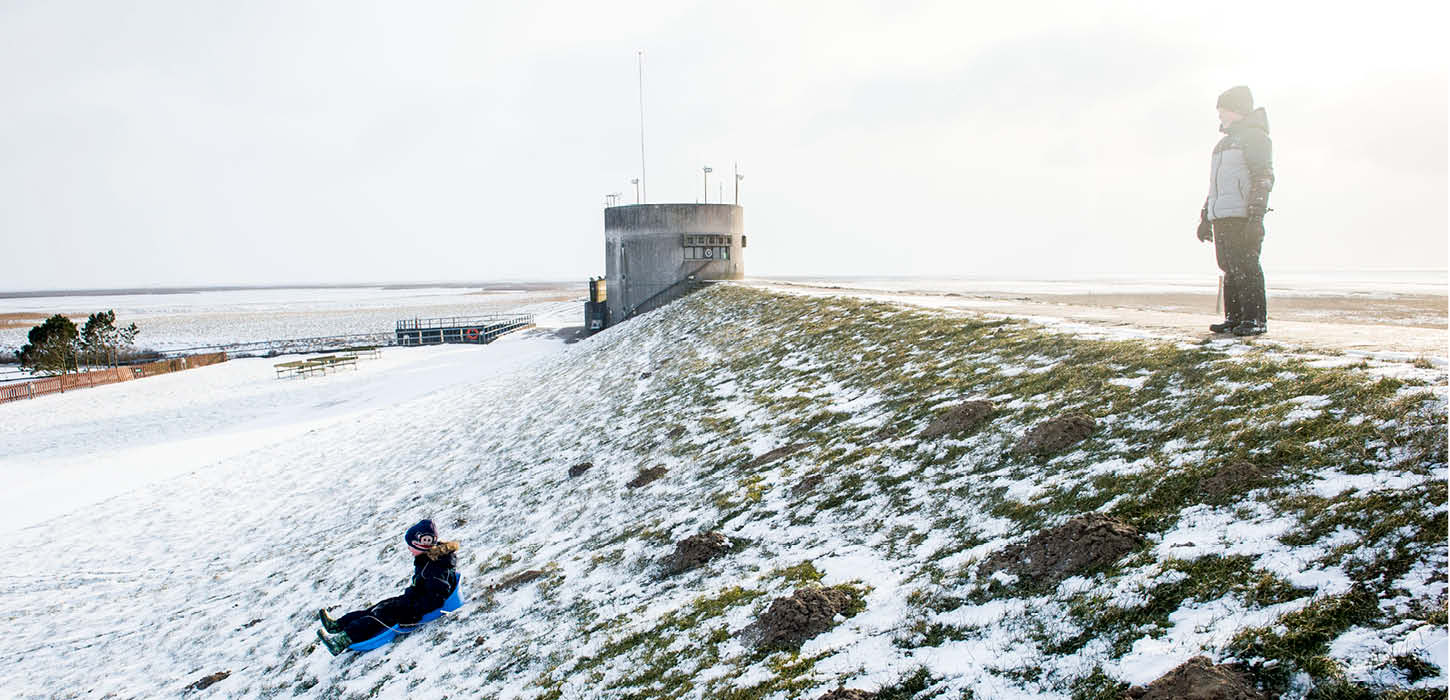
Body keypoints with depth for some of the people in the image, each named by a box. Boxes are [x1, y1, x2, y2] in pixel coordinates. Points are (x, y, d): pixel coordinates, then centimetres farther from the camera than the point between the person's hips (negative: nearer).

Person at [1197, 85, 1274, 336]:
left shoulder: (1255, 136, -3)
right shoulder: (1225, 142, 25)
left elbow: (1264, 178, -12)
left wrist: (1256, 216, -20)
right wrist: (1206, 217, 25)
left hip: (1242, 217, -8)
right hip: (1221, 217, 8)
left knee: (1245, 267, -10)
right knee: (1230, 268, 7)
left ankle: (1255, 319, -7)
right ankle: (1234, 318, 11)